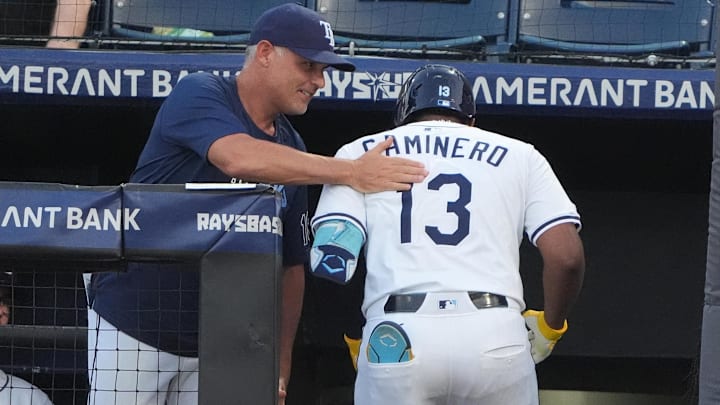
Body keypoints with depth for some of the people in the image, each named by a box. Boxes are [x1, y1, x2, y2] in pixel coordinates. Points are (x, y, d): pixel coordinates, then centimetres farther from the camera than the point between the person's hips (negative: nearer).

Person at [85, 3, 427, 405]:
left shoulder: (290, 149, 7)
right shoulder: (198, 94, -11)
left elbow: (292, 266, 10)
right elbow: (240, 158, -33)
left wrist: (280, 369, 3)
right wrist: (351, 172, -36)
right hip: (132, 324, -6)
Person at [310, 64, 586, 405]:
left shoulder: (360, 154, 18)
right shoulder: (519, 156, 20)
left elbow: (331, 258, 3)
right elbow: (566, 256, 6)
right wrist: (550, 326, 22)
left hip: (394, 338, 0)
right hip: (496, 338, 0)